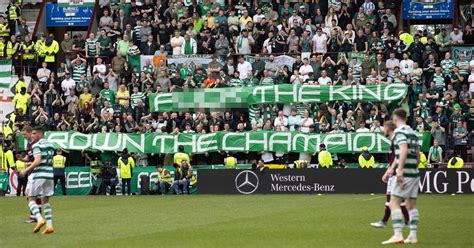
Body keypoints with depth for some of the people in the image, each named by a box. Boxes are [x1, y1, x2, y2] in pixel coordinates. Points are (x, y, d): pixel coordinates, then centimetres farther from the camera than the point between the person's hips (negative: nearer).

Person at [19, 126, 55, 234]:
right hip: (49, 174, 7)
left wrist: (26, 170, -13)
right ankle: (49, 225, 4)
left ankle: (39, 219, -19)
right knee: (45, 200, 12)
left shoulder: (37, 145, -9)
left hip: (39, 175, -7)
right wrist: (32, 164, 23)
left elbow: (37, 161, -20)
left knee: (31, 199, 1)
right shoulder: (50, 145, 15)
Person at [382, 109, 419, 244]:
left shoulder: (399, 131, -8)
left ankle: (398, 235, -16)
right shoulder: (413, 132, 16)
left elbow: (404, 150, -22)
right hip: (415, 173, 8)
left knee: (394, 203, -7)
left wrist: (400, 170, -27)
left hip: (405, 173, -8)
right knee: (411, 204, 11)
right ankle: (413, 236, 10)